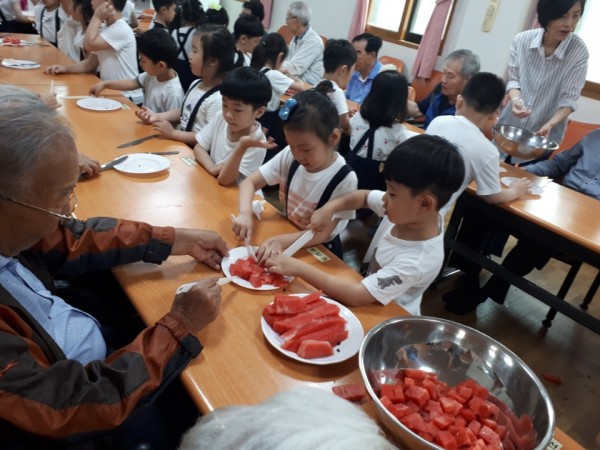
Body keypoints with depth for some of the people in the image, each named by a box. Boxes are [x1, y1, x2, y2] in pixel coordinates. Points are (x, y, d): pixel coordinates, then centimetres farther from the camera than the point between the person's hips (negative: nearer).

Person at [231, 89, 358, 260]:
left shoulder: (344, 180, -22)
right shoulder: (289, 156, -11)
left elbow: (322, 234, -21)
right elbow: (249, 182, -6)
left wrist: (281, 240, -35)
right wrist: (245, 213, -25)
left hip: (320, 251, -4)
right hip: (288, 235, 4)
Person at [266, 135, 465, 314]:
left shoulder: (417, 261, -34)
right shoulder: (406, 211, -15)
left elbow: (356, 296, -33)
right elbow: (362, 197, 2)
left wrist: (299, 268, -32)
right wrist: (329, 208, -16)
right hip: (372, 301, 6)